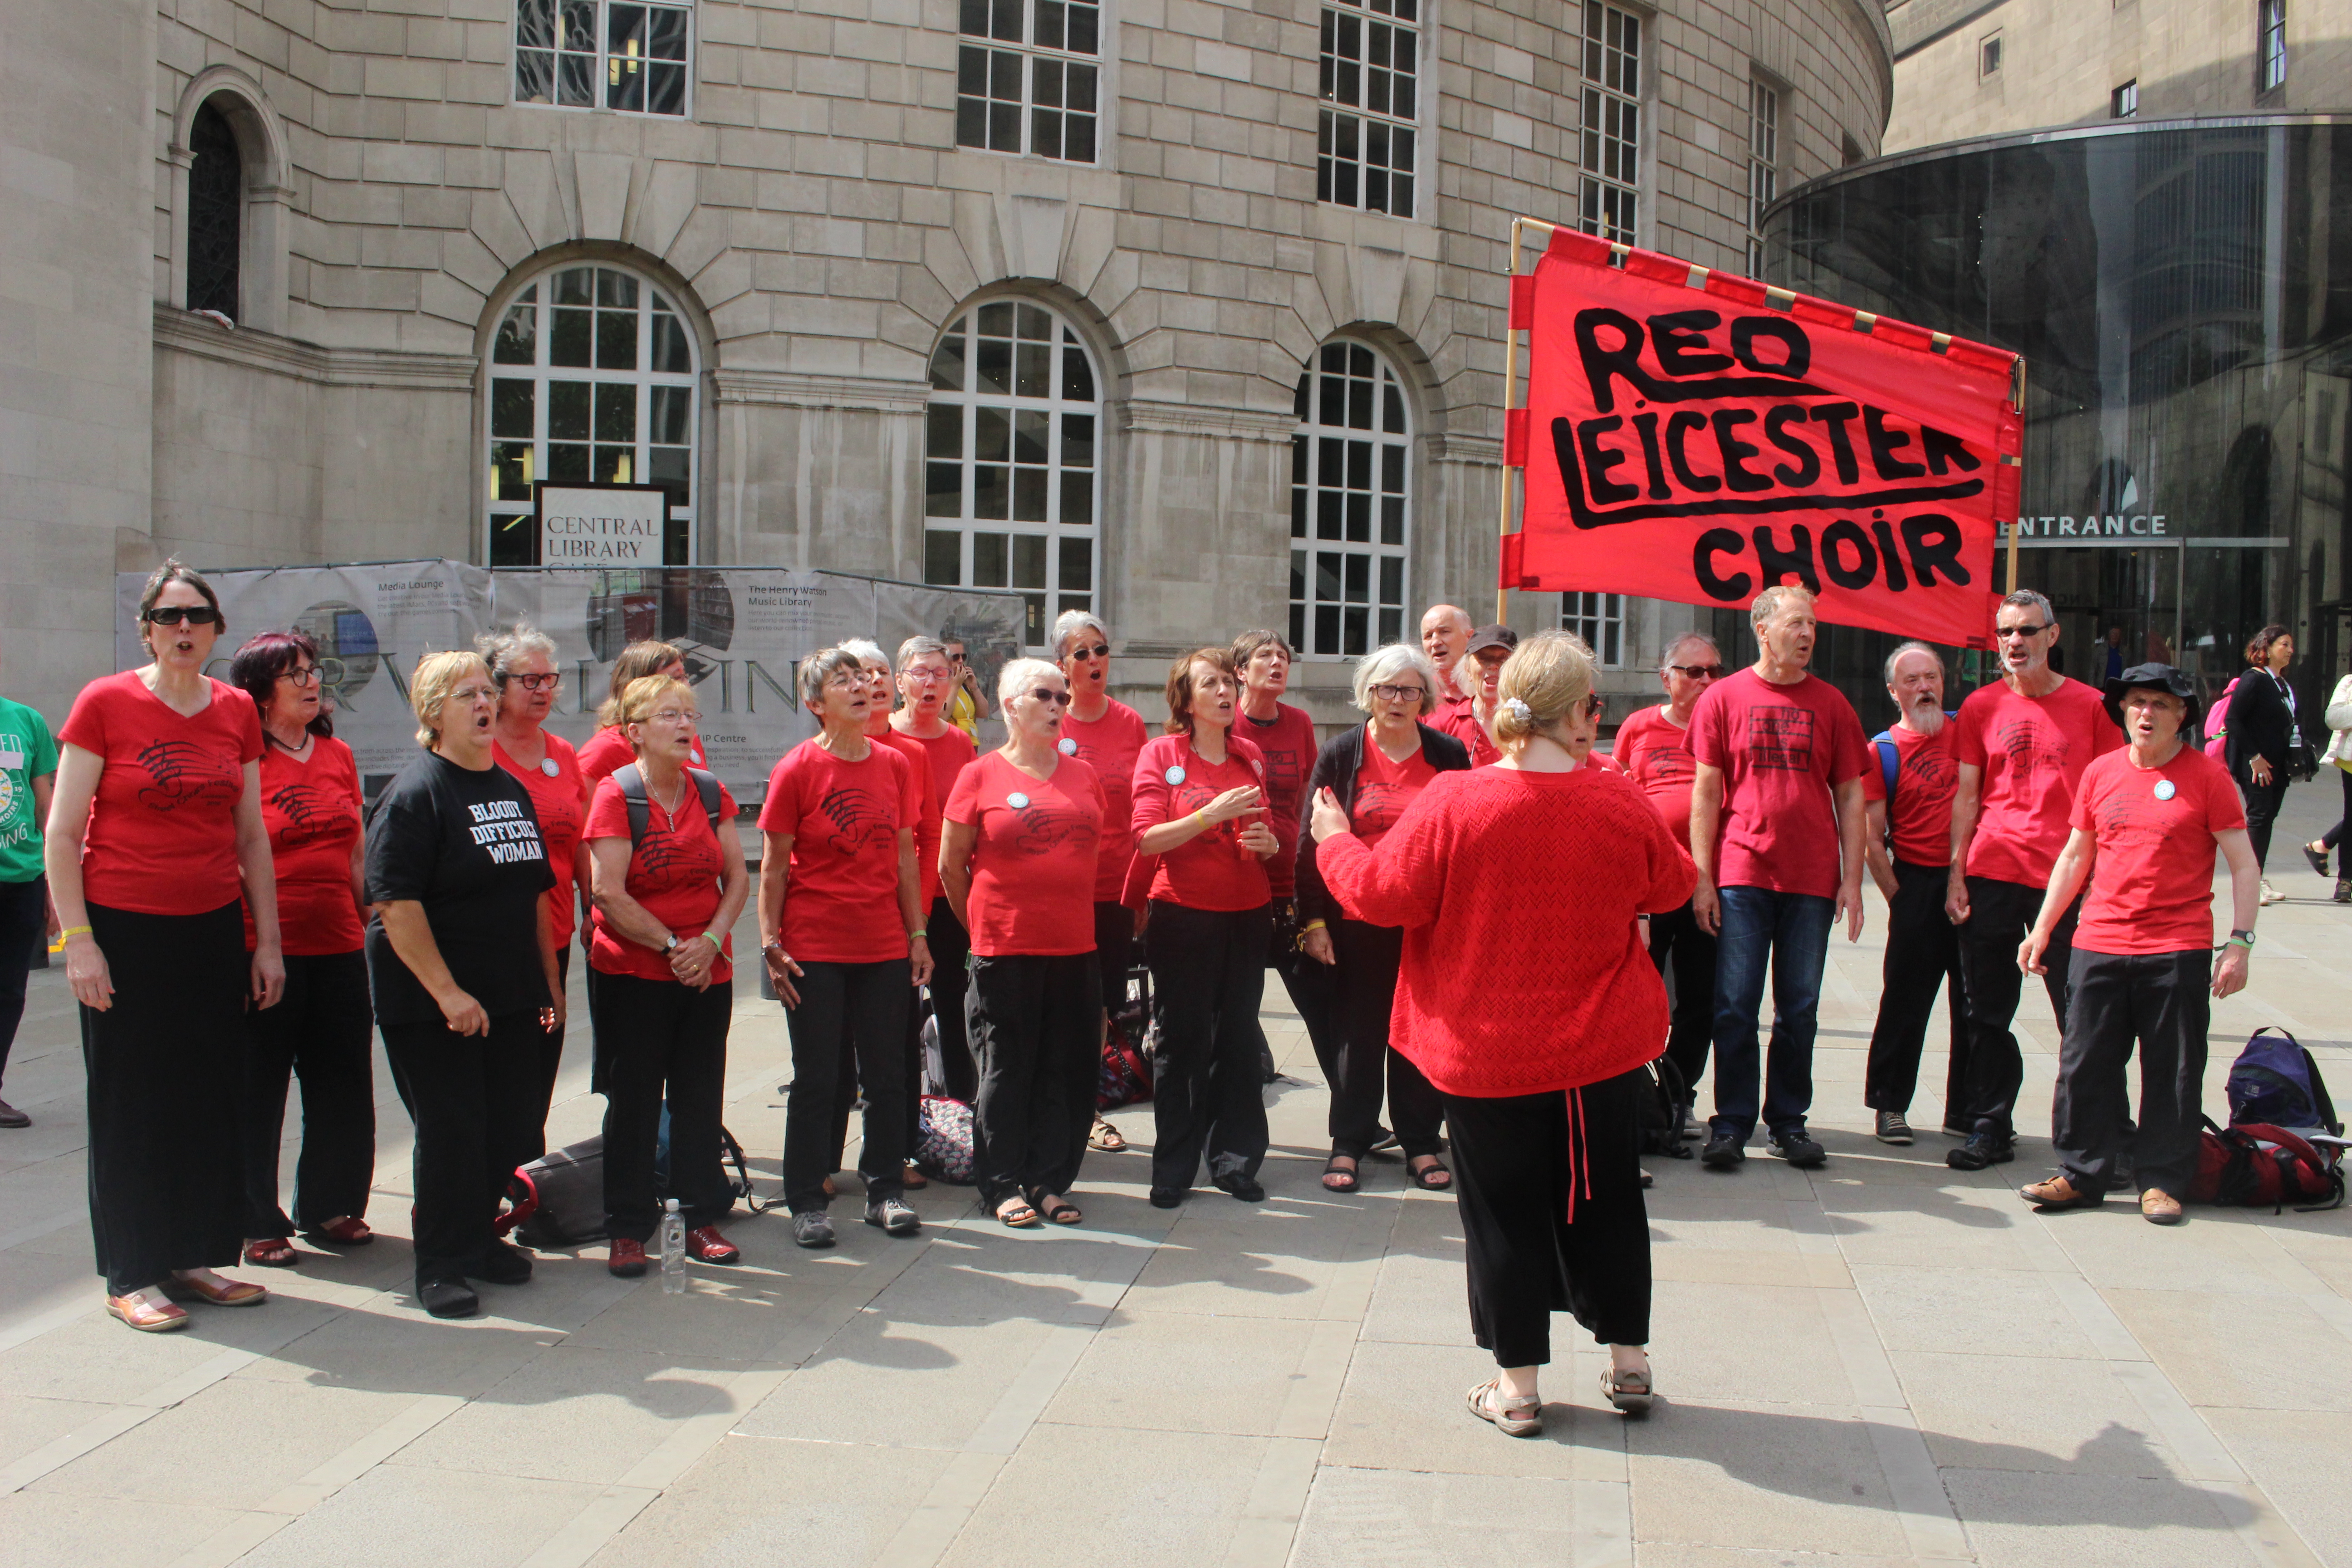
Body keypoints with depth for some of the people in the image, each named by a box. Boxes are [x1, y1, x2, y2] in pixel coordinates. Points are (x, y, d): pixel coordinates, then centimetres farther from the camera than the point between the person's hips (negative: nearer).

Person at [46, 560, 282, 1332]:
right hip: (124, 931, -4)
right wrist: (79, 941, -11)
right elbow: (61, 835, -6)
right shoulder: (105, 703, -6)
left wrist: (268, 941, 10)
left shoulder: (237, 712, 7)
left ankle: (197, 1256, 21)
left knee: (211, 1101, 8)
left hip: (213, 930, 4)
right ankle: (132, 1275, 14)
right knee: (130, 1107, 4)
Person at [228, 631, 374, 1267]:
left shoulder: (338, 755, 12)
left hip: (338, 949, 6)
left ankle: (329, 1208, 28)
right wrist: (250, 945, -11)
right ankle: (257, 1225, 17)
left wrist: (366, 923, 16)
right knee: (257, 1095, 5)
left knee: (345, 1091, 12)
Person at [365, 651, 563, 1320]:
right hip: (430, 1005, -7)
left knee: (510, 1126, 10)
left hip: (512, 998, 7)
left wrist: (550, 980, 16)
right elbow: (395, 903, -18)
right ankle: (441, 1264, 11)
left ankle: (478, 1237, 28)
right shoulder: (415, 793, -11)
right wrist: (445, 991, -22)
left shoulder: (513, 789, 13)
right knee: (451, 1131, -2)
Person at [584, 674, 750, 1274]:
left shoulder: (711, 794, 7)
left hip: (708, 972, 4)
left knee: (700, 1098, 9)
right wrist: (671, 946, -14)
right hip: (632, 973, -4)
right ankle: (627, 1229, 12)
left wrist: (711, 941, -9)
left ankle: (700, 1217, 20)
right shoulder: (615, 796, -8)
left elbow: (737, 876, 5)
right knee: (634, 1100, 2)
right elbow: (608, 892, -14)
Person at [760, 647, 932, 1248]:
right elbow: (773, 866, -4)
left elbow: (904, 856, 11)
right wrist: (771, 943, -9)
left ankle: (886, 1190, 23)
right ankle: (807, 1202, 15)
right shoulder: (797, 769, -6)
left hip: (884, 946, 4)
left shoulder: (895, 765, 6)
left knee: (887, 1074, 9)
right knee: (816, 1079, 4)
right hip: (815, 947, -4)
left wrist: (917, 934, 8)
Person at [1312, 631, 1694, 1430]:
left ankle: (1517, 1386, 17)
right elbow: (1671, 886, 7)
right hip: (1602, 1049, 2)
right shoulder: (1620, 803, -10)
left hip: (1485, 1055, -2)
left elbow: (1381, 893, -11)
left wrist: (1335, 842, 8)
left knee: (1505, 1212, 10)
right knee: (1605, 1200, 18)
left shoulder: (1453, 802, -18)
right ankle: (1628, 1364, 30)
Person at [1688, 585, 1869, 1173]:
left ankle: (1788, 1123, 18)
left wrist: (1852, 880, 2)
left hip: (1811, 881, 2)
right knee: (1735, 1007, -1)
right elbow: (1705, 792, 2)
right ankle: (1731, 1124, 9)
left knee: (1799, 1008, 7)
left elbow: (1850, 797, 9)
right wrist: (1702, 878, -3)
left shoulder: (1830, 704, 8)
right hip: (1741, 877, -2)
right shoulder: (1723, 697, 3)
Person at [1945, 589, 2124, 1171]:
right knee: (1988, 1012, 7)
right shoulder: (1981, 706, 7)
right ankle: (1989, 1128, 17)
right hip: (1991, 875, 2)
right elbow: (1966, 794, 9)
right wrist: (1956, 874, 3)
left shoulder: (2090, 706, 3)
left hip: (2066, 877, -2)